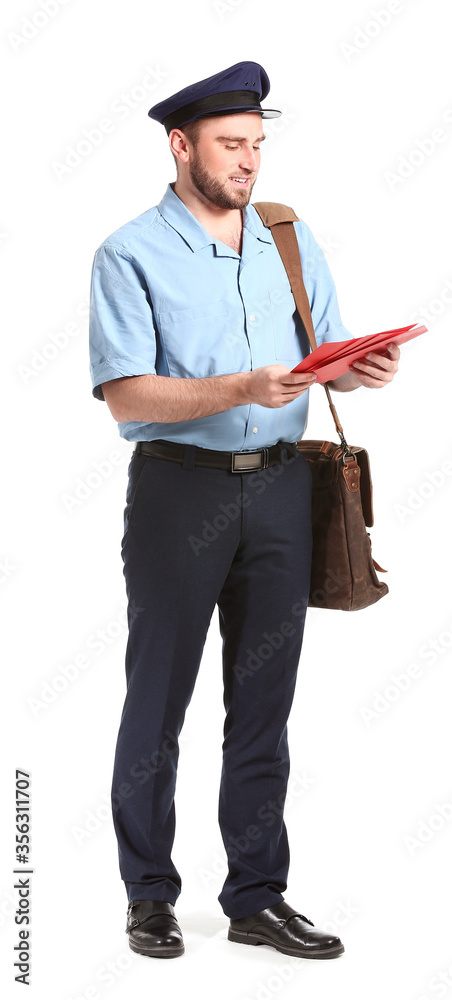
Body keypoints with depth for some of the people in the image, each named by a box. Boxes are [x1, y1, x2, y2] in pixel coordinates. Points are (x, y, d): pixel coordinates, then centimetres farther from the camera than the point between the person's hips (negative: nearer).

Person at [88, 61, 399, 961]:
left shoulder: (293, 240, 12)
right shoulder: (131, 255, -4)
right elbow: (125, 395, -13)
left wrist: (359, 371, -11)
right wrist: (240, 390, -24)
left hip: (280, 487, 5)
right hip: (180, 489, -4)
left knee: (264, 701, 9)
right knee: (158, 699, 5)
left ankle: (257, 897, 18)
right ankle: (149, 895, 19)